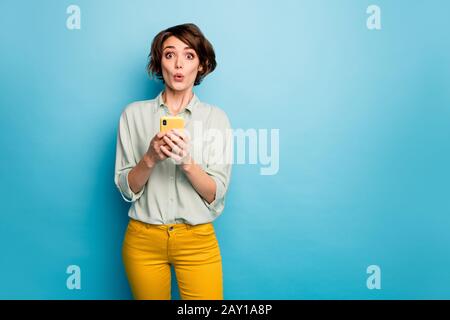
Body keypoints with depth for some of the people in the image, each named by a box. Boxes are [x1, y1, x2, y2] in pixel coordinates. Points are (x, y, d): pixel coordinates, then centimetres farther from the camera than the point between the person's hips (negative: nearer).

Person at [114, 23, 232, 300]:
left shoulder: (216, 117, -3)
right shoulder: (134, 113, -2)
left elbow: (215, 195, -7)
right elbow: (127, 189, -2)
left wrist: (187, 162, -24)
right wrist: (150, 158, -20)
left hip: (198, 240, 0)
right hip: (143, 239, 1)